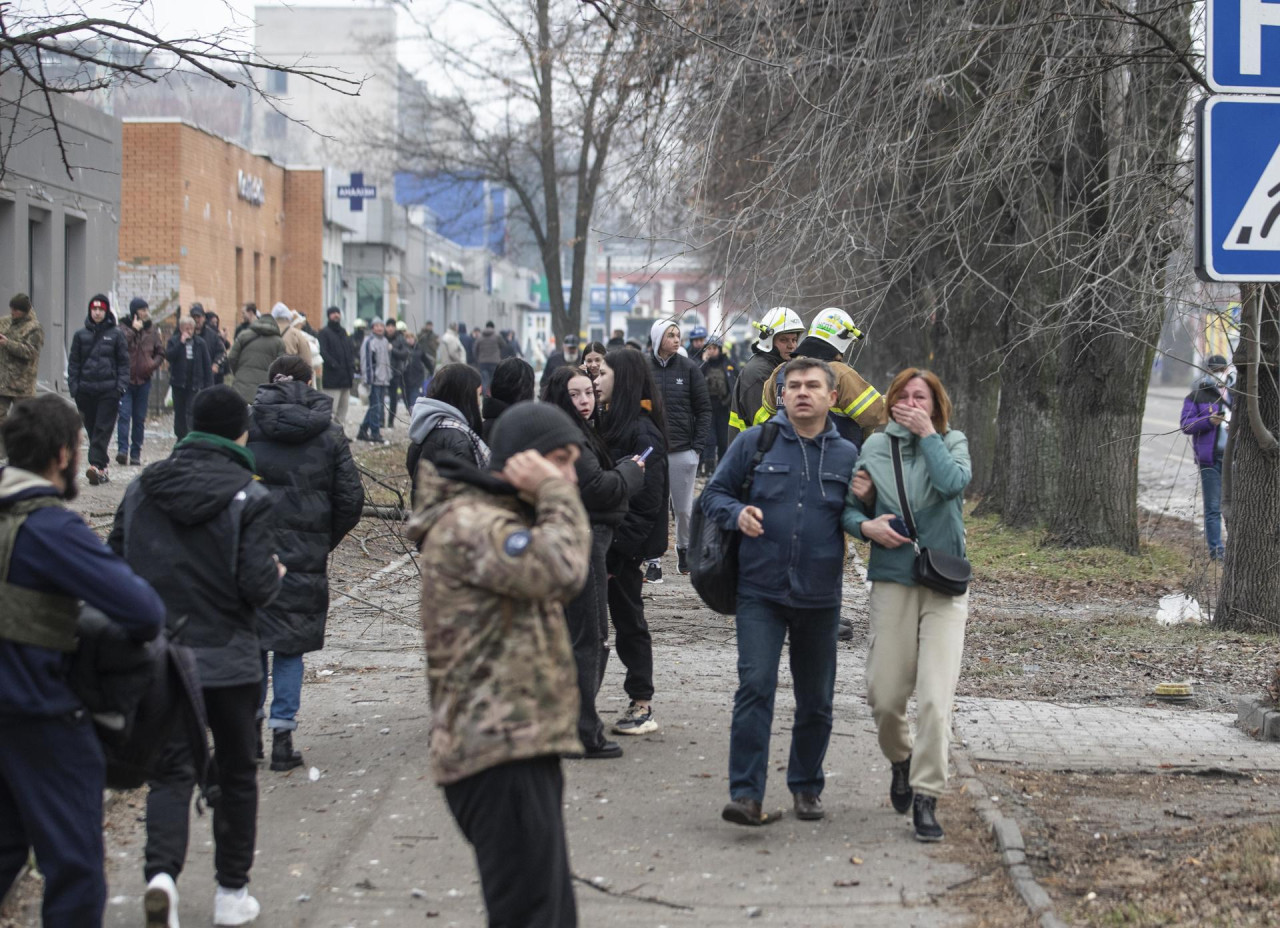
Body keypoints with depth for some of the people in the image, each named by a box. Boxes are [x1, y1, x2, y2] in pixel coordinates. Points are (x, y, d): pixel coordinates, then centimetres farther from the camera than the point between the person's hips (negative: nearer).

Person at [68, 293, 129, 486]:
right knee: (91, 428, 5)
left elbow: (124, 362, 6)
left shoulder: (115, 335, 5)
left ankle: (96, 465, -19)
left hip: (109, 390, -3)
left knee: (103, 428, -10)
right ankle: (101, 469, 12)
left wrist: (122, 385, -5)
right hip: (86, 389, 3)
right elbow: (74, 363, 11)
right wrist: (74, 387, 2)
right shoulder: (81, 335, 9)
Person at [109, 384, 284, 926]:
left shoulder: (143, 487, 2)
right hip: (228, 658, -2)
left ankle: (161, 872, -19)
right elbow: (257, 585, -16)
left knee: (170, 771, 7)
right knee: (236, 774, 14)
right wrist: (276, 575, 6)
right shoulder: (248, 497, -11)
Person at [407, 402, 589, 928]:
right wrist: (556, 495, -12)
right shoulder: (468, 523, -13)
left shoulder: (505, 520, 23)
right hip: (500, 752, -11)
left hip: (522, 748, 11)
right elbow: (561, 571, -26)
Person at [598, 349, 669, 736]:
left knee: (628, 620, 0)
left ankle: (643, 706, 9)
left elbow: (647, 500, -19)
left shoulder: (642, 433, -15)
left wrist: (619, 549, -20)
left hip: (625, 544, -8)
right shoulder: (612, 423, 12)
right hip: (604, 539, 8)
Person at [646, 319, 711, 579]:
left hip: (683, 449, 0)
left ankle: (683, 548, 30)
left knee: (684, 508, 6)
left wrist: (698, 446, -4)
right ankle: (654, 562, 2)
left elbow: (704, 409, 4)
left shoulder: (689, 368, 2)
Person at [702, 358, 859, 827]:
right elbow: (713, 493, 7)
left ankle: (806, 785, 29)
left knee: (815, 700, 11)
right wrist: (737, 513, -13)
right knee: (755, 687, -14)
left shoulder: (847, 455, 7)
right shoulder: (755, 442, 2)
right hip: (760, 591, -2)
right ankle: (746, 793, -13)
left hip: (819, 596, 2)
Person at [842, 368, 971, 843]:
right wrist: (867, 525, -8)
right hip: (892, 580, 2)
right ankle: (901, 759, 32)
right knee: (884, 695, 0)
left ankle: (926, 796, -4)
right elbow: (850, 509, 13)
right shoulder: (876, 447, 7)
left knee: (935, 697, -11)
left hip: (944, 586, -2)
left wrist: (927, 434, -12)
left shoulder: (953, 443, 3)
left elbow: (953, 483, -18)